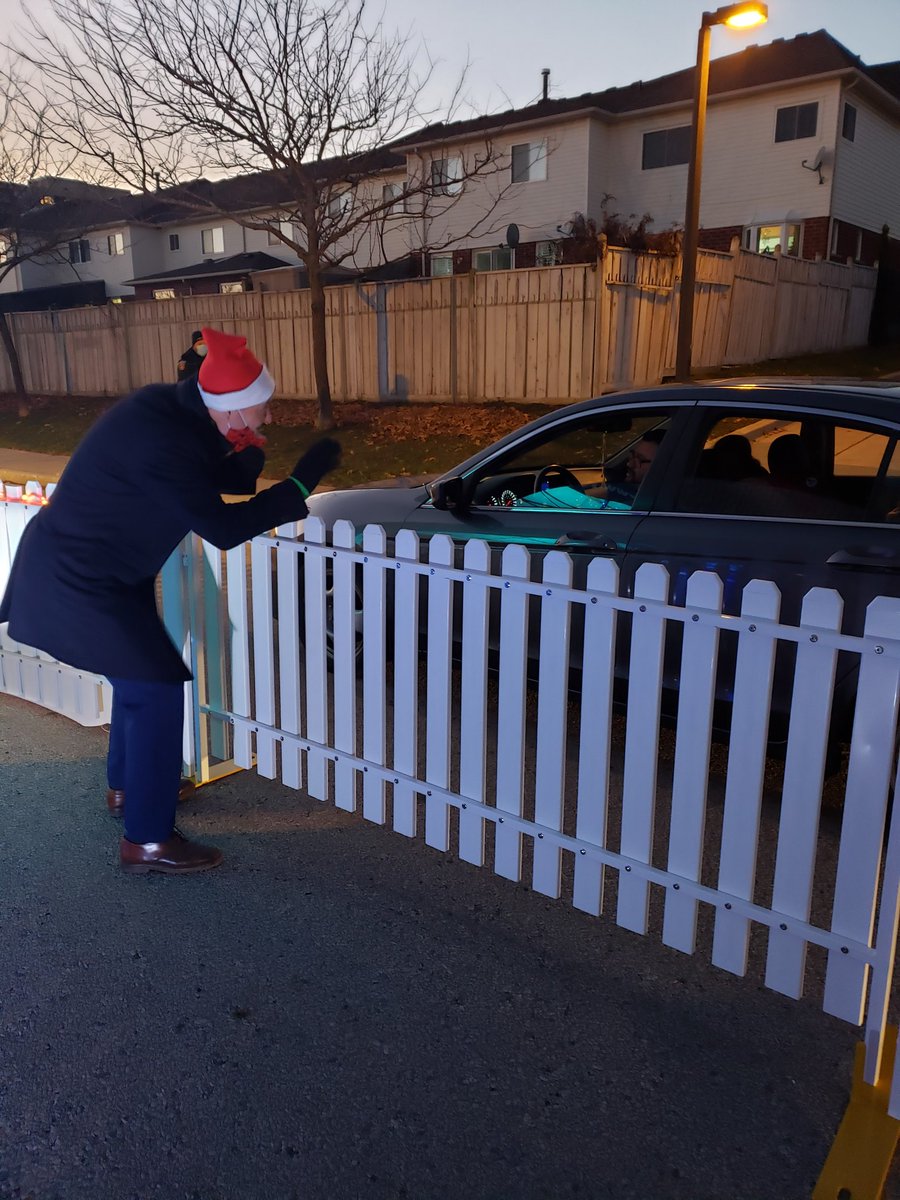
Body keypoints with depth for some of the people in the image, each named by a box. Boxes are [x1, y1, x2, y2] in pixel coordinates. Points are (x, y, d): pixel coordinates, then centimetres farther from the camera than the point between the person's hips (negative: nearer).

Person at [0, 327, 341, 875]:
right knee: (157, 690, -7)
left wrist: (249, 447, -15)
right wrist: (302, 482, -25)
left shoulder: (174, 411, -1)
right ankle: (147, 840, 3)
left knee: (141, 673, 23)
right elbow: (223, 529, -27)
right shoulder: (164, 442, -30)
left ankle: (127, 782, 43)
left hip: (75, 563, 10)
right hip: (77, 580, -10)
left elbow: (231, 481, 6)